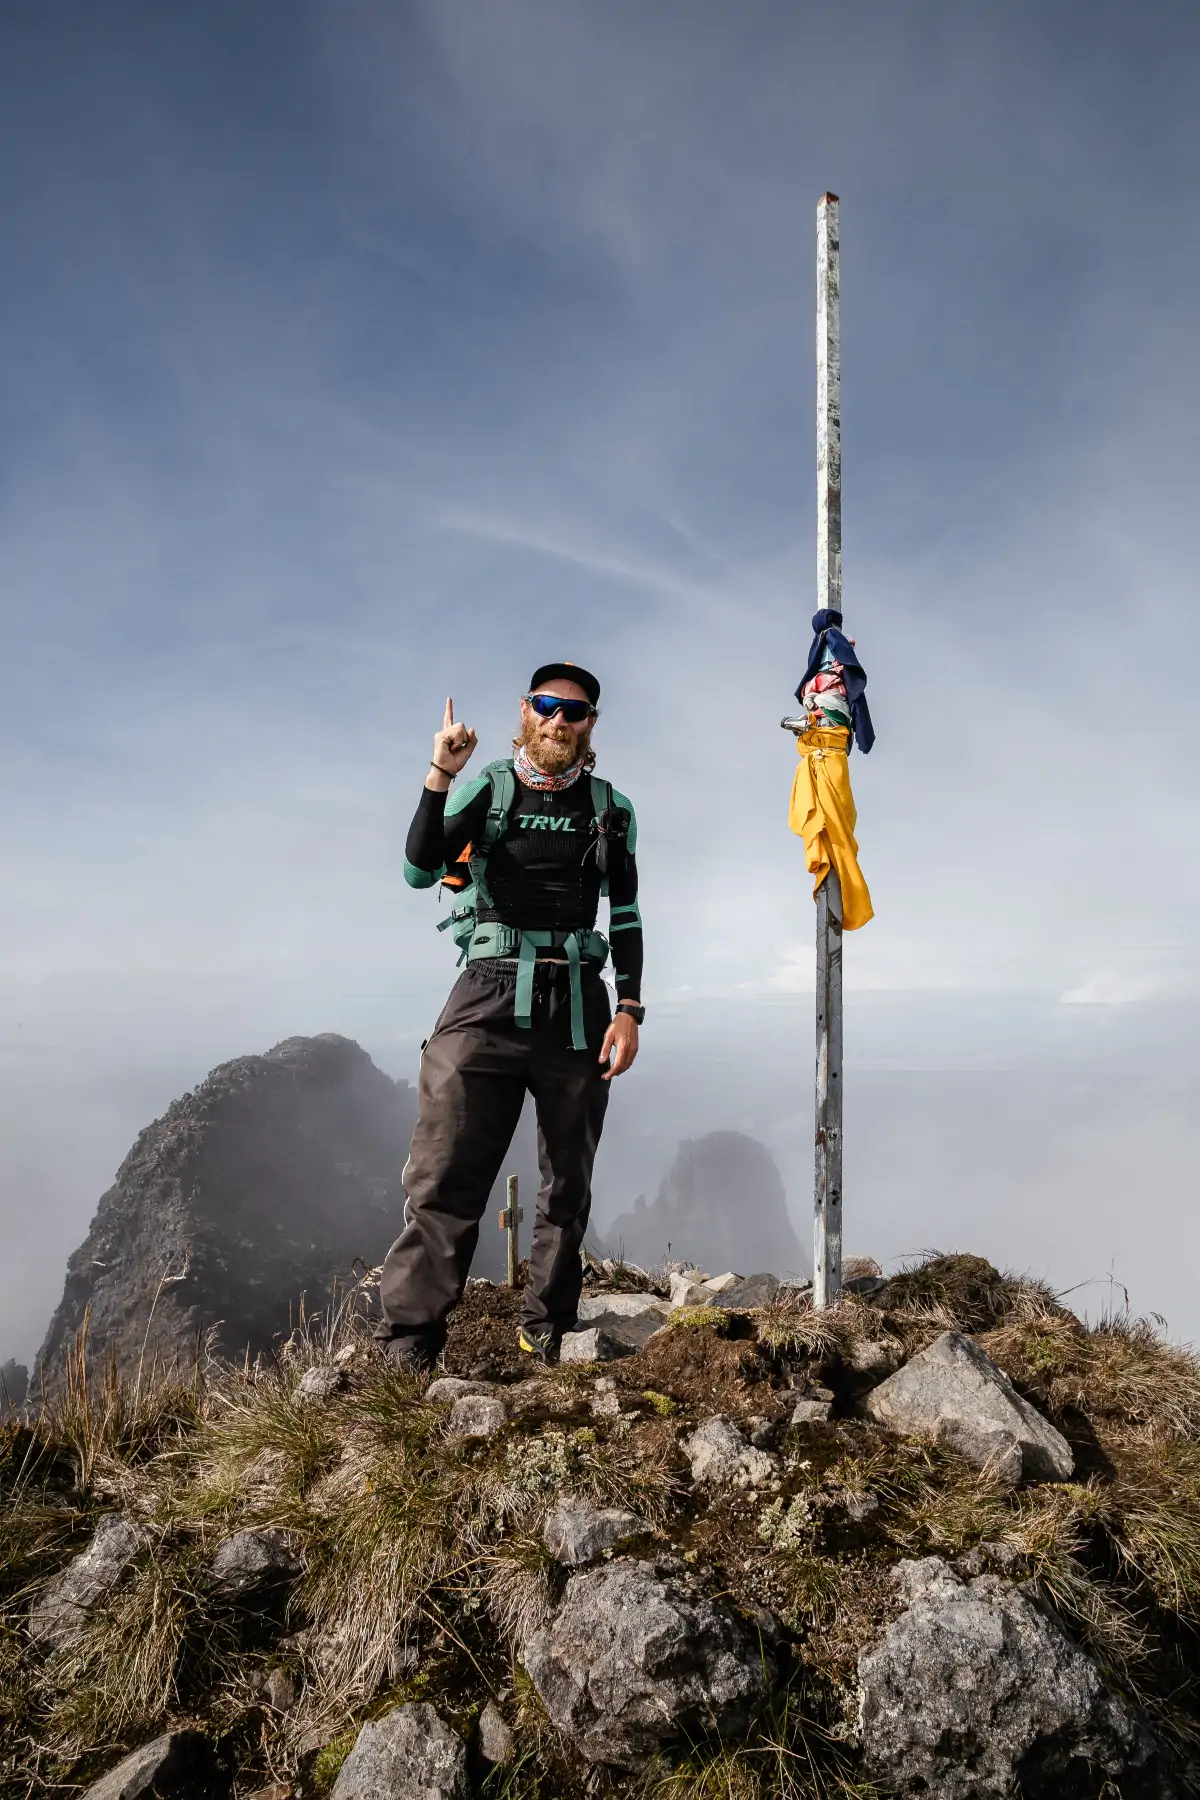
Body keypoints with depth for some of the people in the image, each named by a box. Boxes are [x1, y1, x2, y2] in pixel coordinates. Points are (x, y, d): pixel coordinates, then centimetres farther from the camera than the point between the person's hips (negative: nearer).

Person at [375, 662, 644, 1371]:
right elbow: (419, 871, -7)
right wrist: (440, 777, -18)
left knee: (568, 1189, 9)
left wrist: (629, 1009, 2)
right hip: (488, 999, -2)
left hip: (578, 1007, 3)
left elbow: (627, 917, 11)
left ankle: (548, 1344, 23)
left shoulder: (611, 809, 11)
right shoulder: (486, 788, 6)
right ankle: (406, 1354, -2)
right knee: (445, 1183, -9)